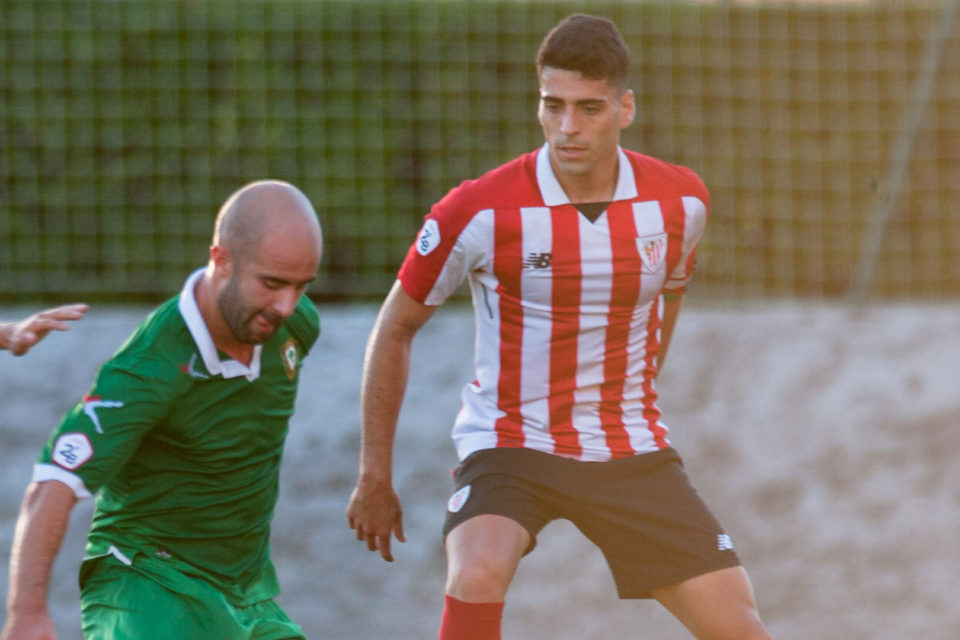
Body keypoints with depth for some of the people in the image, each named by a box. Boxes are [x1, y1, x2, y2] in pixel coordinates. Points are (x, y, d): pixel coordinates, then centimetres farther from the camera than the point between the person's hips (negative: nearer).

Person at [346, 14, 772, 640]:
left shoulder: (680, 202, -5)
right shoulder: (481, 211, -16)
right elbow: (395, 329, -2)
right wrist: (375, 476, 1)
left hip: (632, 450, 3)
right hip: (509, 444, -3)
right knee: (477, 577, -34)